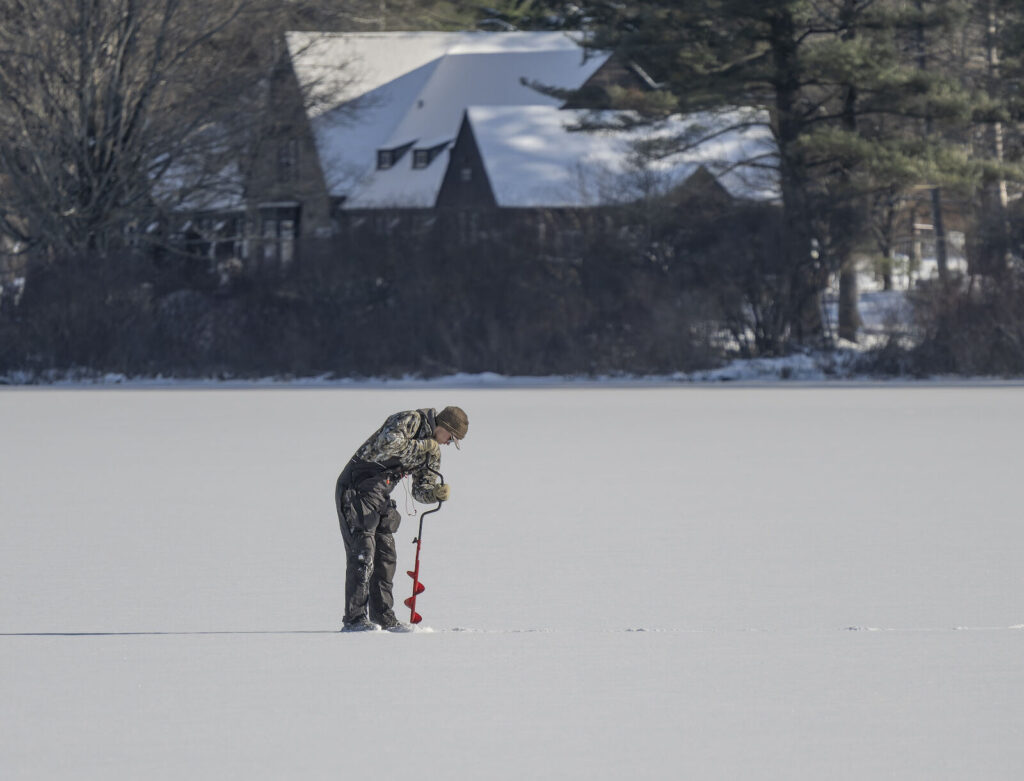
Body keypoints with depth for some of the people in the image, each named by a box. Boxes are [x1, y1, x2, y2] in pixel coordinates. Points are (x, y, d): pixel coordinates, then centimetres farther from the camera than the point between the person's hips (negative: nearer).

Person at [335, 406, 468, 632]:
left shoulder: (433, 451, 14)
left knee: (386, 556, 8)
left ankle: (383, 617, 14)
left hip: (379, 497, 9)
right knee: (363, 553, -13)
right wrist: (422, 446, -17)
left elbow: (421, 490, 13)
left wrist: (437, 493, -10)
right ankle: (354, 619, -14)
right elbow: (387, 443, -30)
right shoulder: (411, 420, -11)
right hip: (357, 488, -9)